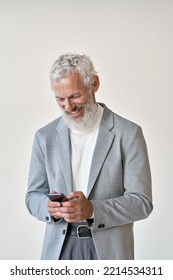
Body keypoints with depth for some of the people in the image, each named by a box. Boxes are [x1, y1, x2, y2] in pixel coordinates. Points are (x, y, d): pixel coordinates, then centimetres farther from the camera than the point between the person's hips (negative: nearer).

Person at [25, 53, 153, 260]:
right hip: (60, 249, 2)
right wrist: (49, 206, -16)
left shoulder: (128, 133, -7)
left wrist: (92, 209, -24)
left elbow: (142, 202, -9)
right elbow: (33, 196, 6)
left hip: (108, 250, -2)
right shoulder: (45, 136, 3)